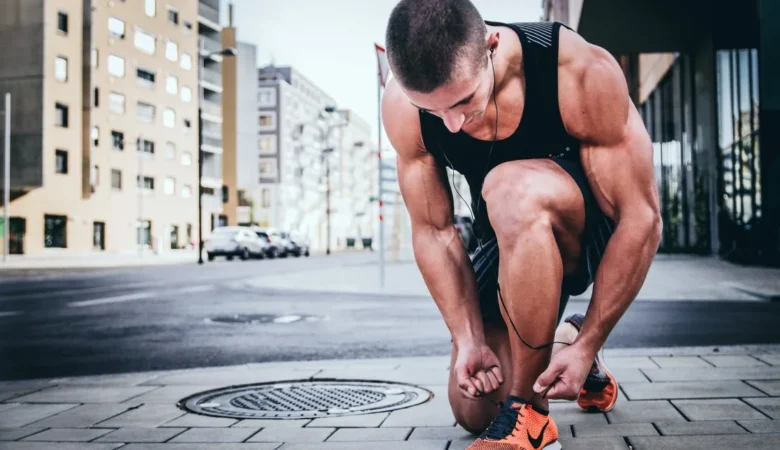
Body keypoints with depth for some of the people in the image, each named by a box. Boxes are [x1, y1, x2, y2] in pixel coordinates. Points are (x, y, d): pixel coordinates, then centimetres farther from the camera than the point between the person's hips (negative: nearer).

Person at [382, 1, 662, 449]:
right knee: (472, 411, 2)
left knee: (512, 190, -38)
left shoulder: (582, 73, -31)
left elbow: (642, 219, -26)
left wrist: (589, 345, -26)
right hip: (516, 242, 4)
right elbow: (434, 231, -12)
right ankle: (556, 341, 33)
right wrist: (470, 340, -19)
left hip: (598, 230, -4)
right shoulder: (402, 108, -21)